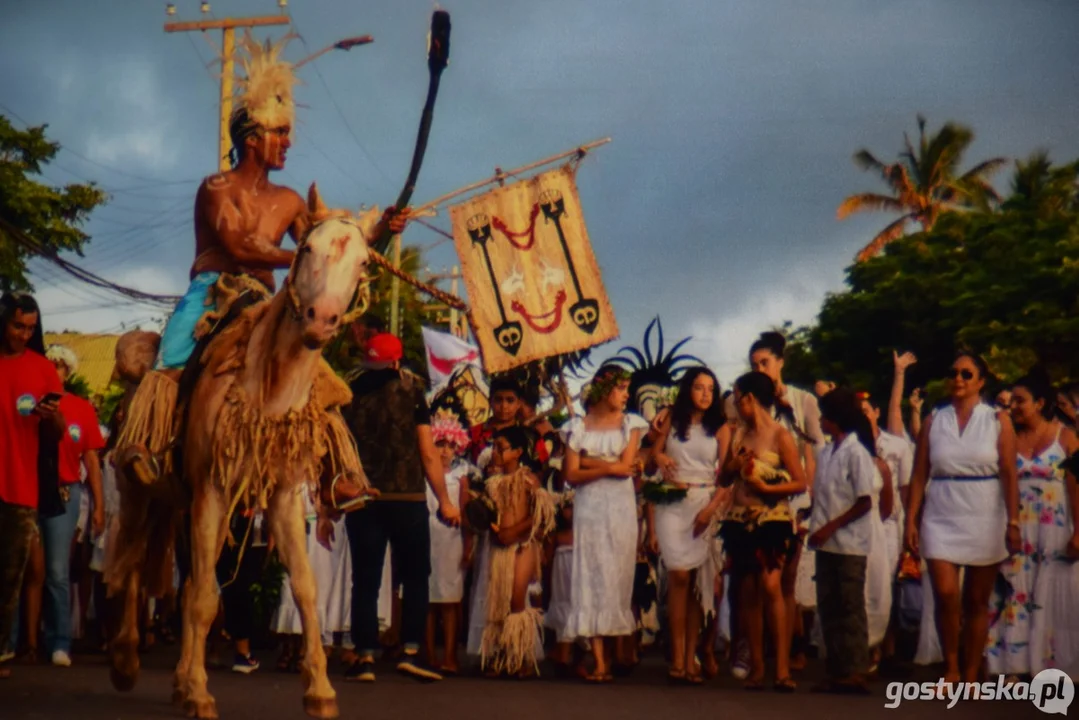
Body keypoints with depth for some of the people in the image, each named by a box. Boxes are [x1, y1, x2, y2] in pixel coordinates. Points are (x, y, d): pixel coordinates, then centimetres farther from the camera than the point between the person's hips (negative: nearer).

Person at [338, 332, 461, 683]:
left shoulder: (348, 395, 6)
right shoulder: (410, 391, 1)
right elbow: (428, 453, -2)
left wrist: (328, 503, 13)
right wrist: (445, 500, 4)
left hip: (362, 500, 2)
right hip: (407, 497, -2)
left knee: (365, 581, 6)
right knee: (415, 576, 9)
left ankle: (365, 657, 1)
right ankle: (410, 652, 0)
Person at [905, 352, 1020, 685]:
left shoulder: (998, 421, 2)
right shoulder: (933, 421, 6)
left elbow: (1009, 476, -2)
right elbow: (919, 475, 5)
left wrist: (1013, 522, -8)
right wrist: (911, 520, -1)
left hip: (985, 517, 0)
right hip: (942, 517, 1)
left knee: (977, 601, 5)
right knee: (946, 595, -12)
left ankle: (970, 676, 15)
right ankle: (950, 670, 6)